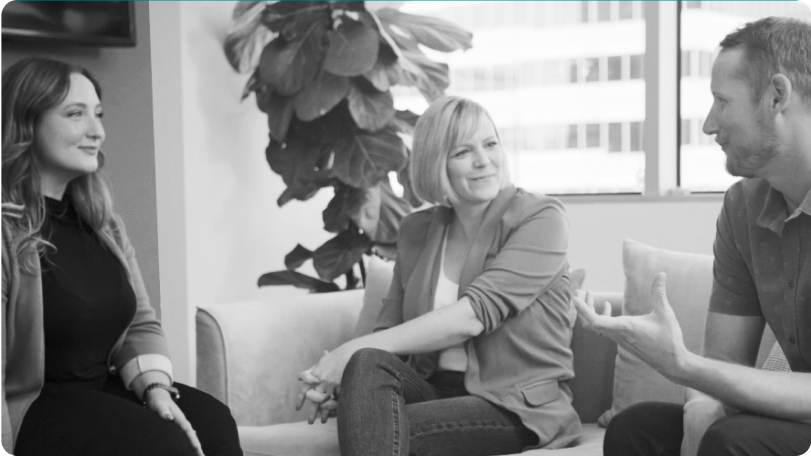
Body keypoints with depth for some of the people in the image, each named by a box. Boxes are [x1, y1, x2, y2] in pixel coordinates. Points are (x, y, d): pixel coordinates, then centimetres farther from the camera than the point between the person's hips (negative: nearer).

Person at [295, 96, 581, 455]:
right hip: (434, 390, 4)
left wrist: (355, 351, -22)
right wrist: (345, 369, -16)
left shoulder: (541, 219, -4)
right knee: (368, 366, -29)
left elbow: (474, 314, -18)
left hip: (519, 408, -4)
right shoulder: (415, 231, 13)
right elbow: (391, 329, 8)